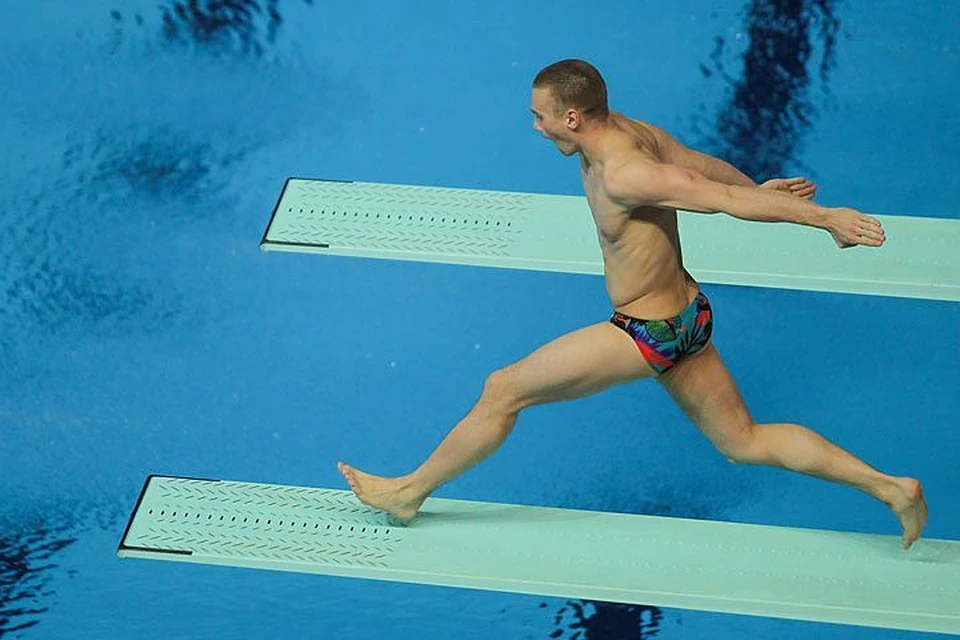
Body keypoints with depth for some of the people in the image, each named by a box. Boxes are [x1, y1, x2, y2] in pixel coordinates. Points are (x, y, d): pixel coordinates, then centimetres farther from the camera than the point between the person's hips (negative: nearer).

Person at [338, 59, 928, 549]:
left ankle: (410, 493, 19)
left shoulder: (623, 175, -30)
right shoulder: (625, 129, -2)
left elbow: (726, 197, -31)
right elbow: (706, 164, 13)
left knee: (502, 391, 3)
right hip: (689, 312, 9)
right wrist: (759, 186, 30)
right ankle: (890, 488, 15)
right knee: (745, 442, 18)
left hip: (650, 337, -9)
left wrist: (824, 216, -31)